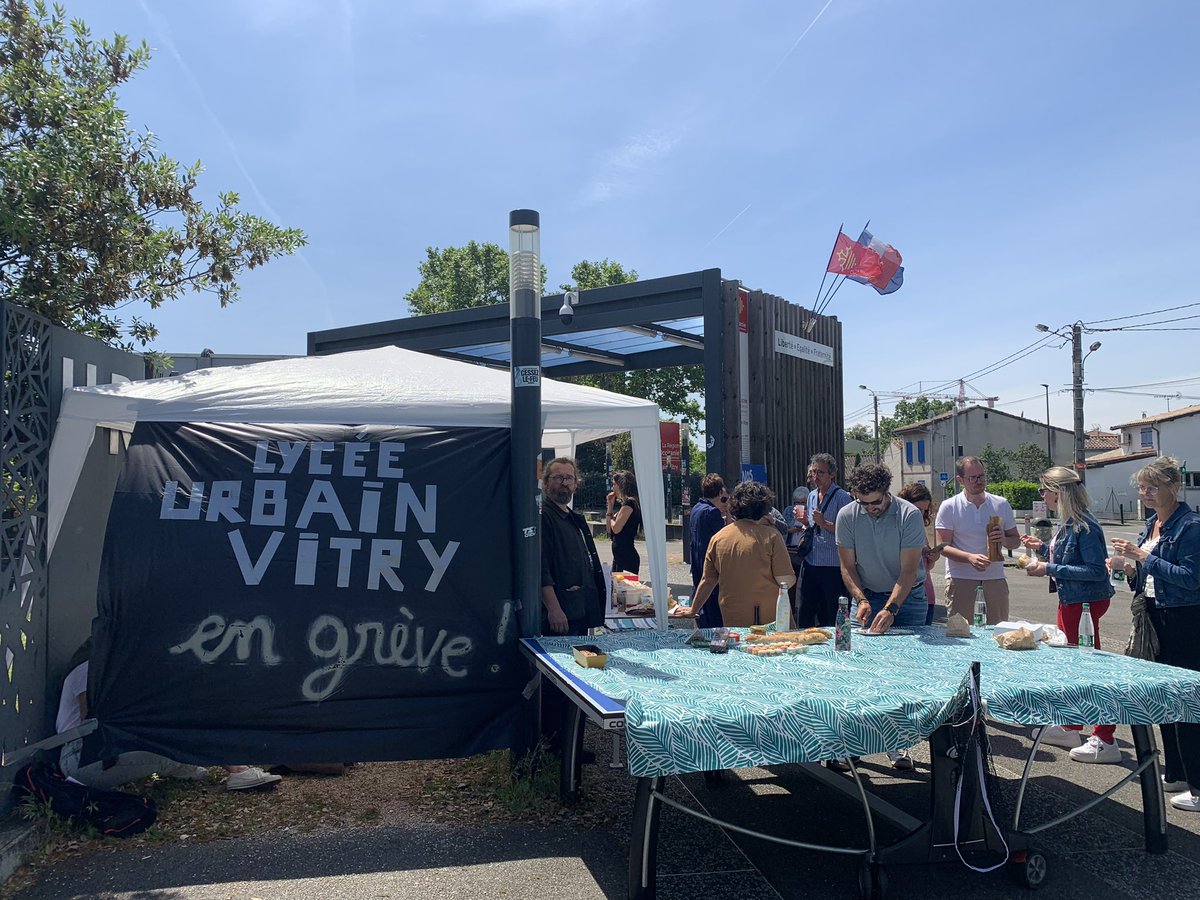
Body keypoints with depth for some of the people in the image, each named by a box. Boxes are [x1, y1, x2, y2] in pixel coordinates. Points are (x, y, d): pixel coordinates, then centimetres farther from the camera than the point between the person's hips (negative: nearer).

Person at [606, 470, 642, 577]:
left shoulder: (630, 503, -12)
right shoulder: (625, 504, 17)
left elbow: (616, 528, -18)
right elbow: (610, 530, 18)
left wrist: (612, 517, 3)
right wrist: (610, 505, 14)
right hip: (620, 556, 10)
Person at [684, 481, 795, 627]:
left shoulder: (718, 538, 3)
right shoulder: (770, 536, -8)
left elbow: (708, 581, 9)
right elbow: (786, 581, -10)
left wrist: (693, 611, 21)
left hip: (732, 620, 3)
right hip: (770, 619, -3)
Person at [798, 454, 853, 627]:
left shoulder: (842, 497, -9)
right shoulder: (812, 496, 13)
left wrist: (824, 523, -22)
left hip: (832, 567, -7)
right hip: (811, 564, 7)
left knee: (832, 617, 4)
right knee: (804, 614, 11)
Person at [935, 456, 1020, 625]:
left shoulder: (1001, 505, 10)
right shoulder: (949, 507, -1)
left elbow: (1016, 541, 16)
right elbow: (943, 547, -6)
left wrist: (1004, 540, -9)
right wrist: (970, 557, -23)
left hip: (995, 577, 3)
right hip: (961, 577, -3)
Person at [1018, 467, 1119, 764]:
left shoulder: (1085, 527, -20)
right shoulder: (1068, 525, 8)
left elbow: (1097, 570, -23)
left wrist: (1050, 569, -22)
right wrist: (1042, 548, 12)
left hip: (1085, 602, -11)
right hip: (1070, 600, 11)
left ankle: (1105, 740, 7)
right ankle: (1070, 728, 32)